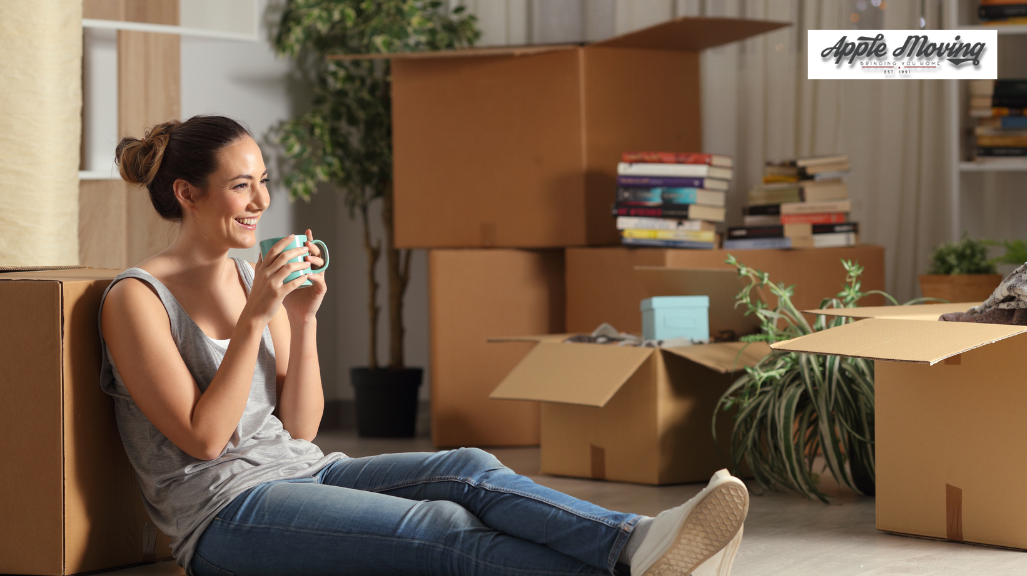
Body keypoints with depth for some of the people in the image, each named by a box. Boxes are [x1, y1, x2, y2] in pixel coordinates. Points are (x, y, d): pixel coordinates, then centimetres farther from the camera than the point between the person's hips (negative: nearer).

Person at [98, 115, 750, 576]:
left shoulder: (255, 277, 14)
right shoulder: (137, 298, -6)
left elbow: (301, 427, 9)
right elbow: (204, 437, -14)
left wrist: (303, 319, -4)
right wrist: (256, 318, -18)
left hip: (303, 472, 7)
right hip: (226, 514, -7)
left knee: (471, 470, -22)